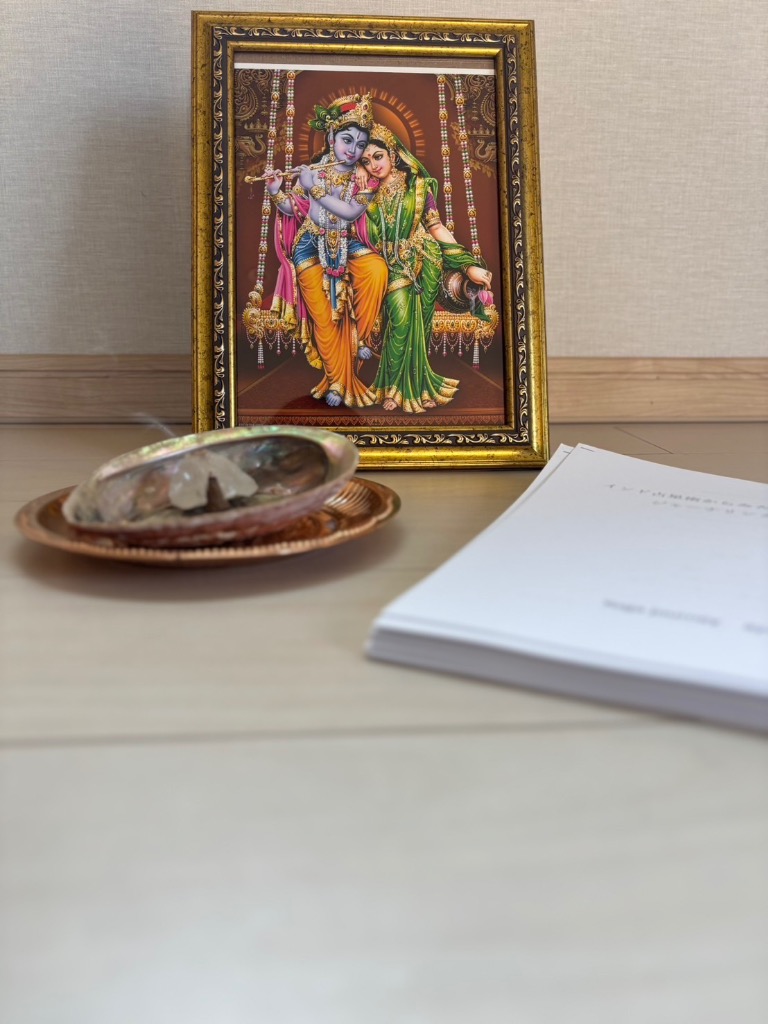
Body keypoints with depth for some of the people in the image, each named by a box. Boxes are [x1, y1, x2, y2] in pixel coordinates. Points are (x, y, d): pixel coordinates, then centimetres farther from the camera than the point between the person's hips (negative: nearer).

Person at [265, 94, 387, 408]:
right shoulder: (311, 170, 0)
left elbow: (351, 212, -17)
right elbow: (292, 209, 6)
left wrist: (315, 188, -17)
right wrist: (276, 192, -14)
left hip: (348, 244, 1)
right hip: (312, 245, 0)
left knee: (377, 269, -31)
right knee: (324, 312, -9)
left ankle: (359, 338, -11)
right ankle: (337, 380, 4)